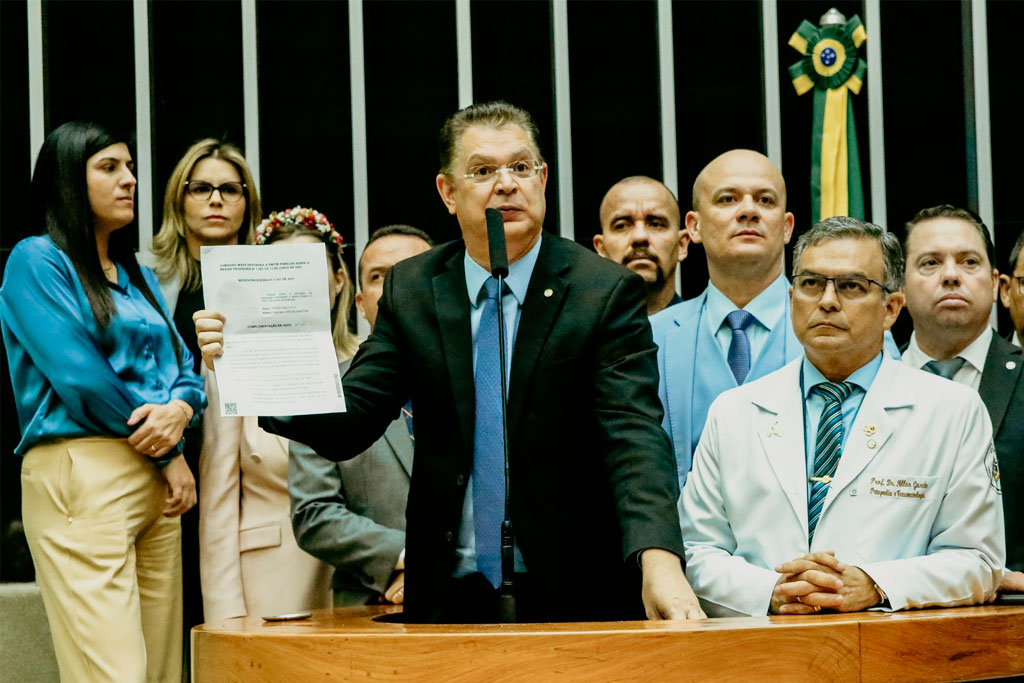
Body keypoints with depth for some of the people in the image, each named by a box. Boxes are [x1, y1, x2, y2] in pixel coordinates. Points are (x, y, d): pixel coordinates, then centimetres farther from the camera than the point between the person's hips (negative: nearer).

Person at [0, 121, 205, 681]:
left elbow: (182, 367, 17)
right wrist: (168, 452, -5)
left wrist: (179, 409, -8)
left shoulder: (138, 276, 22)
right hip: (79, 475, -7)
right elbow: (79, 375, -10)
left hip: (157, 484, 7)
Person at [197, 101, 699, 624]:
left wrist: (658, 557, -33)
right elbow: (348, 422, -1)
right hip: (448, 599, 2)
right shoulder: (410, 291, 6)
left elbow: (635, 436, -16)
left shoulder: (607, 293, -4)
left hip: (571, 598, -2)